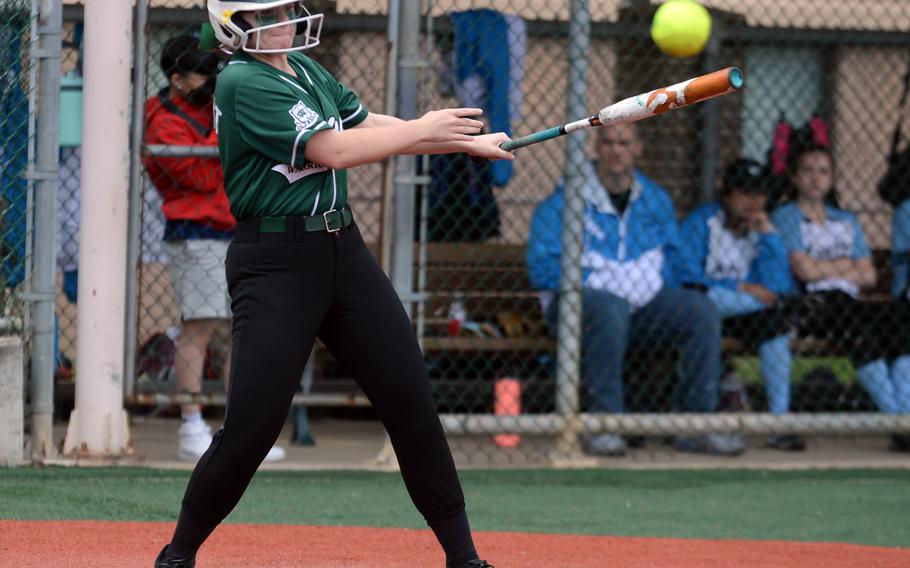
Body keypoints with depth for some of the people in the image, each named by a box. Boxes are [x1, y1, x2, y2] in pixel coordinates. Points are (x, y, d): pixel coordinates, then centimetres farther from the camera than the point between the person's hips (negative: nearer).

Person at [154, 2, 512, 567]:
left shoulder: (307, 71, 13)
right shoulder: (243, 84, -14)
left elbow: (368, 125, 16)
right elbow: (333, 149, -19)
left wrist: (467, 141, 9)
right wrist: (422, 131, -11)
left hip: (344, 250, 8)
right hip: (275, 262, -8)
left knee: (411, 398, 3)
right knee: (251, 427, -11)